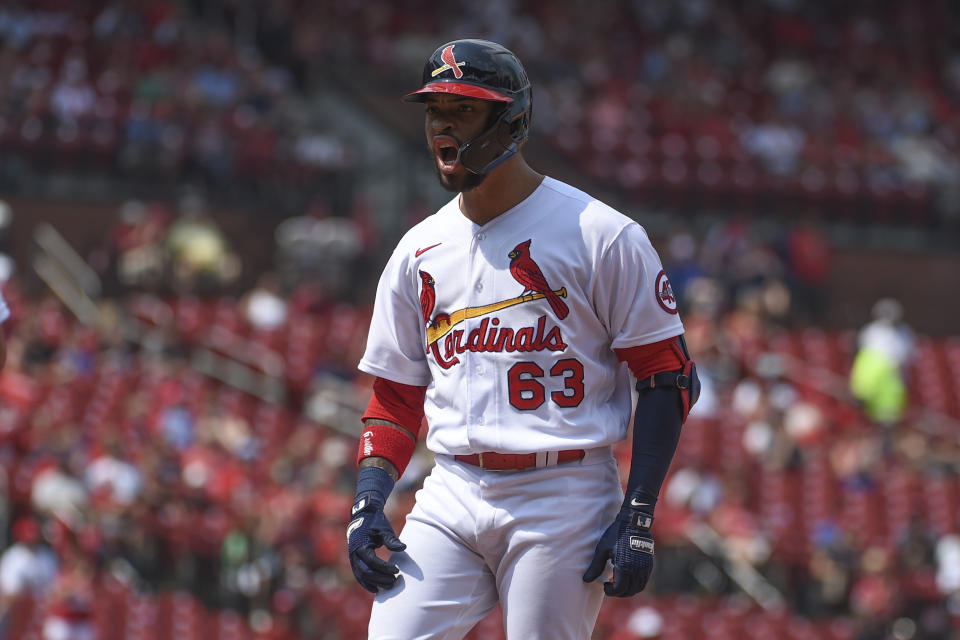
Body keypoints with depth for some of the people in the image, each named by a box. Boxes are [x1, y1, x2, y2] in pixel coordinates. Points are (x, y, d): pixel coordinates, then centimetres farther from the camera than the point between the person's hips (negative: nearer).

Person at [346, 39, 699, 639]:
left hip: (565, 497, -5)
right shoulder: (418, 250, 14)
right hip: (449, 497, 5)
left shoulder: (601, 235, -4)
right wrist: (370, 499, 2)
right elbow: (396, 396, 18)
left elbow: (669, 377, -4)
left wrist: (638, 514, -12)